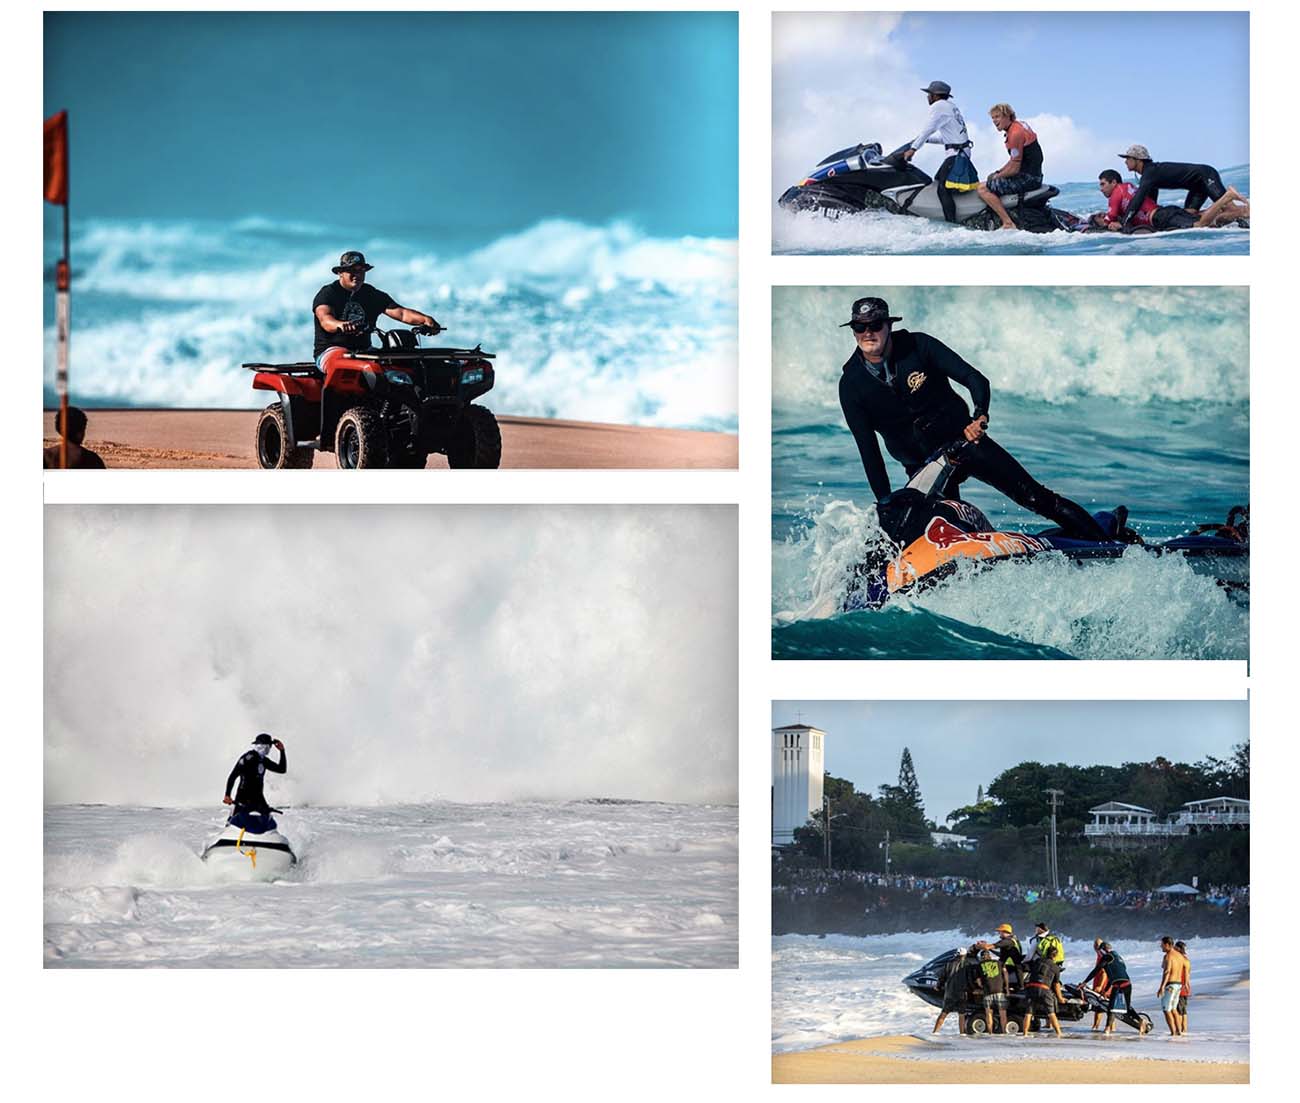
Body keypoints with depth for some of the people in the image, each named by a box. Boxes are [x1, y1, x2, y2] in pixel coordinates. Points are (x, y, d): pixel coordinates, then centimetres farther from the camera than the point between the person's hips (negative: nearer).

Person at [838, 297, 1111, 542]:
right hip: (921, 466, 2)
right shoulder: (851, 385, -9)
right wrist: (884, 503, -14)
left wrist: (980, 415, -35)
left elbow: (976, 380, -14)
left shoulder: (917, 345, -12)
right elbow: (868, 448, -8)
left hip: (964, 439, -1)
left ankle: (1102, 541, -3)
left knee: (1034, 496, -7)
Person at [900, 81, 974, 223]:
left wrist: (914, 148, -13)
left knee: (943, 190, -15)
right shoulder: (951, 106, 20)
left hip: (956, 154, -10)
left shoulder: (939, 106, -8)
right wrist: (925, 139, 22)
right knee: (937, 181, 19)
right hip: (962, 151, 10)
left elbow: (928, 129, -15)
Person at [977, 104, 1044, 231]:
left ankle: (1008, 224, -22)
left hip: (1027, 178, -11)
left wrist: (997, 176, -4)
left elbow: (1014, 169, -19)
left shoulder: (1015, 134, -19)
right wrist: (998, 172, 14)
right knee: (993, 178, 30)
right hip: (1034, 175, 11)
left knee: (983, 188, -14)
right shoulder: (1020, 125, 13)